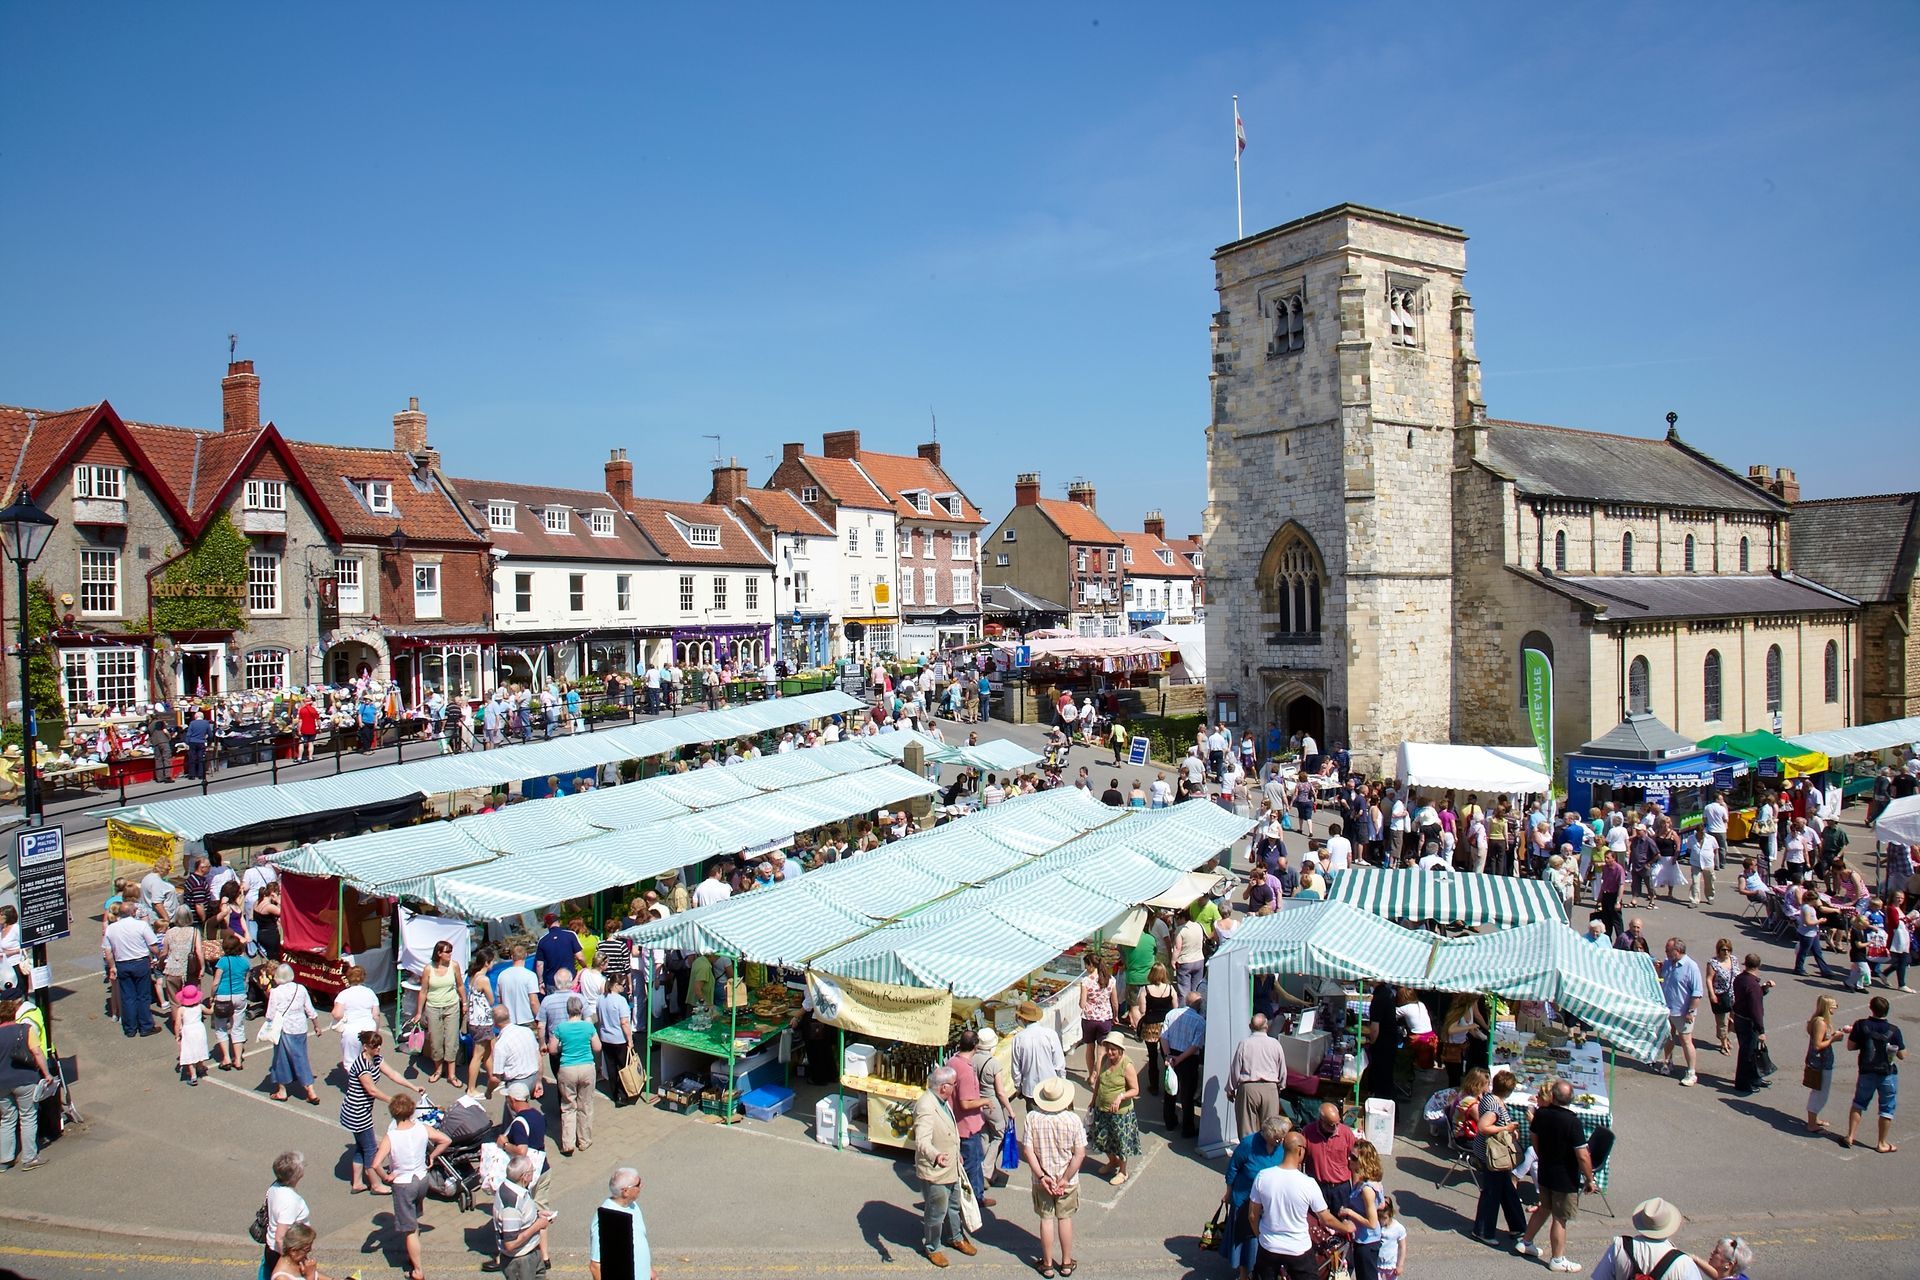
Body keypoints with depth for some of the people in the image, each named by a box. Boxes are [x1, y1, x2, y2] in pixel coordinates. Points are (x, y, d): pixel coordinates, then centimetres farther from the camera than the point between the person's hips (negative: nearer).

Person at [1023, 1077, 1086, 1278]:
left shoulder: (1032, 1118, -16)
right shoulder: (1073, 1120, -17)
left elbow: (1027, 1151, -15)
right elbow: (1080, 1154, -16)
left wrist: (1041, 1176, -12)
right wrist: (1065, 1179, -12)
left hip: (1042, 1180, 0)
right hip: (1068, 1181, 0)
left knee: (1046, 1220, 14)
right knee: (1065, 1219, 16)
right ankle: (1066, 1263, 29)